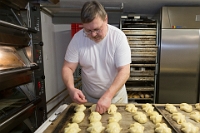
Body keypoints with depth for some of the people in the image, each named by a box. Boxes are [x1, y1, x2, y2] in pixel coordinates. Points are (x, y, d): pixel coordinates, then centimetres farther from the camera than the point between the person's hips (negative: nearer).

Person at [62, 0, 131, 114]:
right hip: (87, 98, 2)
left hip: (116, 96, -1)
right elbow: (68, 68, -10)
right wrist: (71, 89, -29)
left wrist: (108, 95, -33)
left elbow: (124, 71, -22)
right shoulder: (77, 38, -14)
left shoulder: (118, 36, -19)